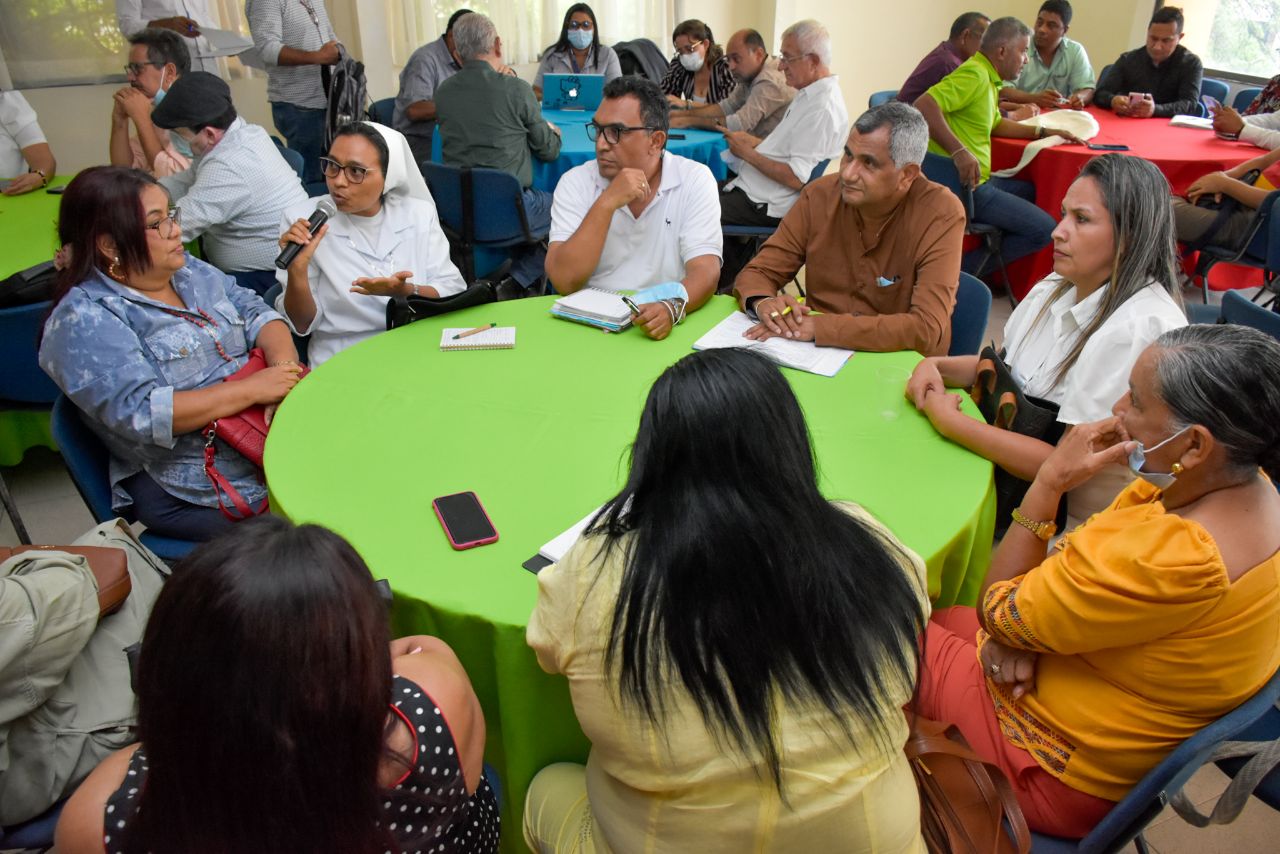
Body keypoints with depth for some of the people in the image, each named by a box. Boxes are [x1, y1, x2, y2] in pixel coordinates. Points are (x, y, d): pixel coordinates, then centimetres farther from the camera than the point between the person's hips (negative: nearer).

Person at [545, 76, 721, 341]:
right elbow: (564, 281, -12)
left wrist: (672, 306, -32)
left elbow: (705, 270, -12)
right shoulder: (576, 183, -1)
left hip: (670, 327, 1)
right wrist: (606, 203, -19)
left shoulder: (695, 180, -2)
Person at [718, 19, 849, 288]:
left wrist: (748, 153, -14)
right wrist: (753, 142, 7)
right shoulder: (810, 95, 11)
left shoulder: (823, 109, -20)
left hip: (766, 205, -11)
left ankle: (727, 282, 7)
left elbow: (796, 178, -24)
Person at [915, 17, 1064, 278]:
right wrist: (960, 151, -35)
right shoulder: (974, 75, -16)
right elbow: (923, 106, -30)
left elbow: (996, 124, 30)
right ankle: (965, 270, -6)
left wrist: (1042, 132, 22)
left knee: (1031, 191, 29)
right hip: (965, 187, -11)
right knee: (1043, 230, -8)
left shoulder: (988, 78, 16)